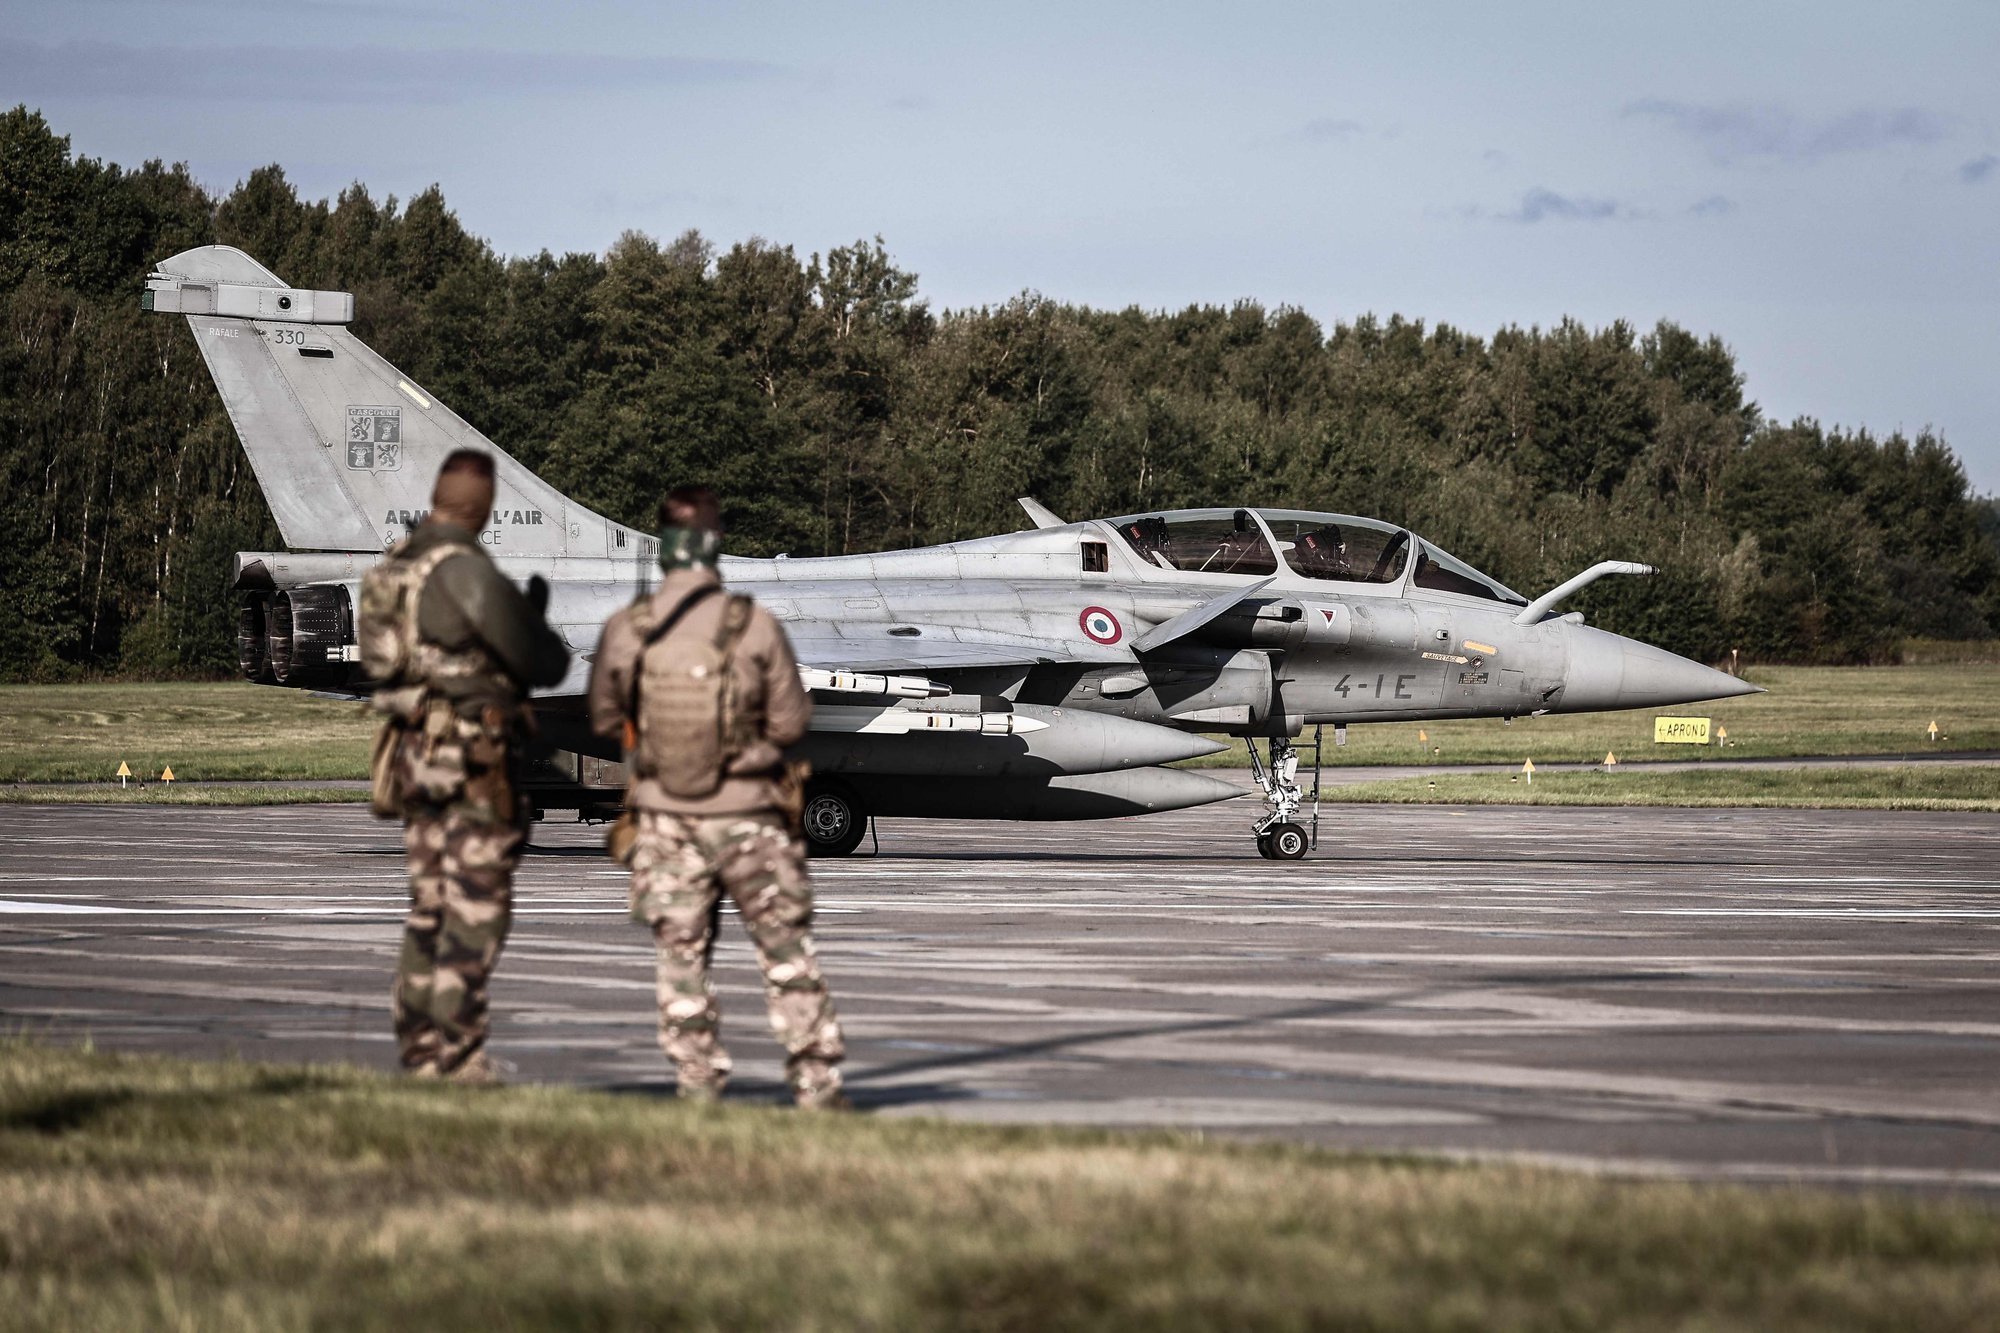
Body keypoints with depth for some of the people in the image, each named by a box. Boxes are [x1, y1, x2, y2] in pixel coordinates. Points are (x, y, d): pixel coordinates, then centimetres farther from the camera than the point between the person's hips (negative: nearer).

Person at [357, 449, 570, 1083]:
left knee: (431, 906, 14)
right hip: (470, 756, -9)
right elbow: (542, 664, -13)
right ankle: (457, 1056, -7)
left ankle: (420, 1050, 16)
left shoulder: (395, 567, 10)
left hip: (414, 754, 9)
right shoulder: (465, 569, -16)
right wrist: (537, 615, 9)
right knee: (477, 909, -5)